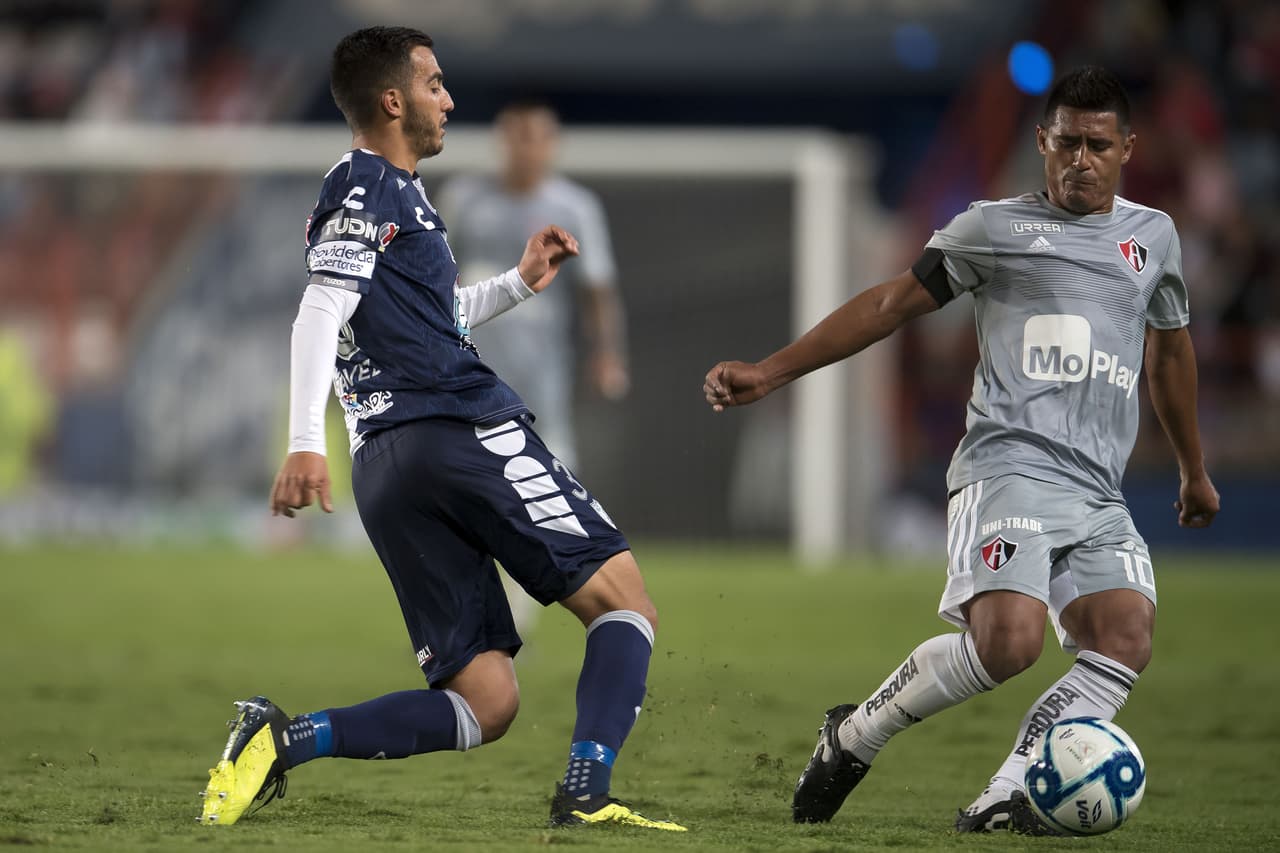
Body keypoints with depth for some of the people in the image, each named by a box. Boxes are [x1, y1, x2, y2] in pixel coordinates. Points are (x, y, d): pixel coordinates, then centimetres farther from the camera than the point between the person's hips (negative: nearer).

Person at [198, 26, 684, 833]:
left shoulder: (387, 190, 27)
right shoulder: (367, 186, -1)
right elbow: (321, 315, -15)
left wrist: (518, 283, 35)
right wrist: (306, 442, -25)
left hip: (389, 465, 9)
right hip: (466, 431, -9)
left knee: (484, 703, 3)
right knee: (626, 601, -4)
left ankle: (284, 740, -14)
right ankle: (586, 793, -22)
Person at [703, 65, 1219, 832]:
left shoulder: (1153, 236, 20)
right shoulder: (995, 228, 8)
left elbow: (1170, 351, 34)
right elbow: (893, 303, 11)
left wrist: (1195, 471, 43)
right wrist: (769, 373, 6)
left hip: (1100, 495, 5)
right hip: (1010, 464, -5)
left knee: (1127, 640, -21)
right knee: (1008, 639, -26)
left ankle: (1003, 800, -21)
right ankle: (856, 735, -3)